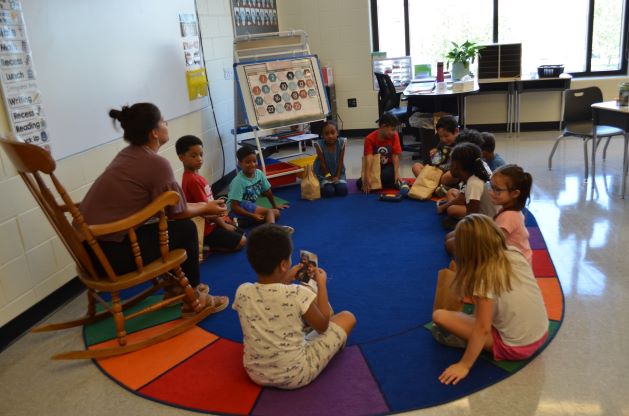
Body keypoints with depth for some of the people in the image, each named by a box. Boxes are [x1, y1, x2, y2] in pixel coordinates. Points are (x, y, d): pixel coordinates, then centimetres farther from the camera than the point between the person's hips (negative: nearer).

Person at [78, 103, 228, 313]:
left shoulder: (128, 154, 11)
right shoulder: (157, 163, -16)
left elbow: (166, 203, 18)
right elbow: (177, 211, -5)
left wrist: (202, 205, 22)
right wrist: (205, 209, 13)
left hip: (88, 243, 9)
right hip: (109, 252, -9)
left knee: (170, 224, 21)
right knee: (185, 228, 2)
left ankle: (174, 286, 31)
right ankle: (192, 297, 16)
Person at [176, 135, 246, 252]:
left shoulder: (195, 176, 8)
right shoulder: (193, 180, -23)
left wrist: (222, 218, 7)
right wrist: (223, 224, -10)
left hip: (212, 222, 10)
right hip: (206, 228, -10)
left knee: (242, 235, 15)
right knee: (241, 241, -10)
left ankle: (207, 244, 12)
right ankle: (205, 247, -2)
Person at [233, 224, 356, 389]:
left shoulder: (242, 292, -13)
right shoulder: (298, 294, -24)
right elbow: (323, 326, -4)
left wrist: (285, 280, 13)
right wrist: (322, 285, 3)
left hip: (255, 375, 5)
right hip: (295, 376, -4)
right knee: (347, 317, 11)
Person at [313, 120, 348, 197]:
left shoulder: (341, 142, -16)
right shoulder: (319, 145, -23)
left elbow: (340, 161, -9)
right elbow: (322, 163, -14)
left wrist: (337, 176, -12)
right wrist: (328, 176, -9)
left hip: (338, 172, 2)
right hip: (323, 174, -2)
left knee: (342, 190, -18)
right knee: (329, 192, -23)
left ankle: (335, 183, 15)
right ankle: (322, 186, 11)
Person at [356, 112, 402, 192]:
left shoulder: (394, 136, -10)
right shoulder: (370, 139, -17)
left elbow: (395, 156, -11)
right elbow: (368, 159, -27)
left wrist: (396, 174, -24)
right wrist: (367, 179, -35)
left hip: (388, 166, 0)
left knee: (386, 175, -35)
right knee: (360, 184, -20)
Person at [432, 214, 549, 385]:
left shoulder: (485, 278, -22)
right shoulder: (516, 255, -4)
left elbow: (483, 329, -20)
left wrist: (464, 365, -13)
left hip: (515, 348, -6)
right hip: (542, 334, 6)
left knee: (439, 316, -8)